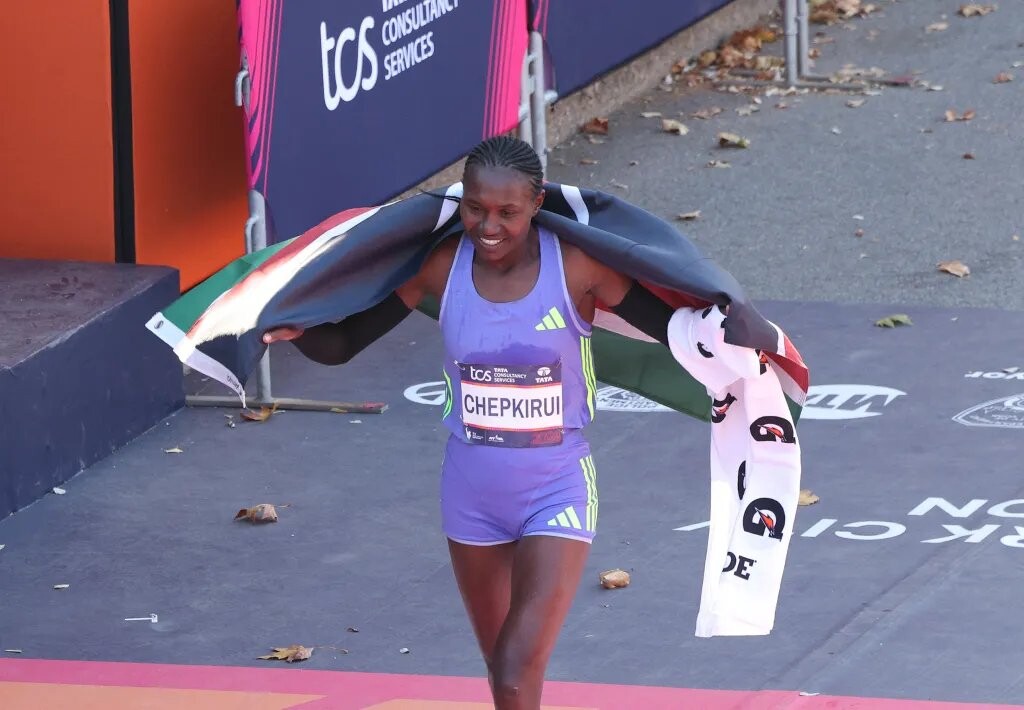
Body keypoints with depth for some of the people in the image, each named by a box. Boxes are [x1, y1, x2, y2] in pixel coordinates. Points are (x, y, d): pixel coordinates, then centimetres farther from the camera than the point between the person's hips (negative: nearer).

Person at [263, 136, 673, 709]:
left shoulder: (577, 269, -17)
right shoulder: (441, 267, -9)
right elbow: (341, 344, -3)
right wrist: (296, 329, -25)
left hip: (556, 491, -3)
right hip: (472, 492, 3)